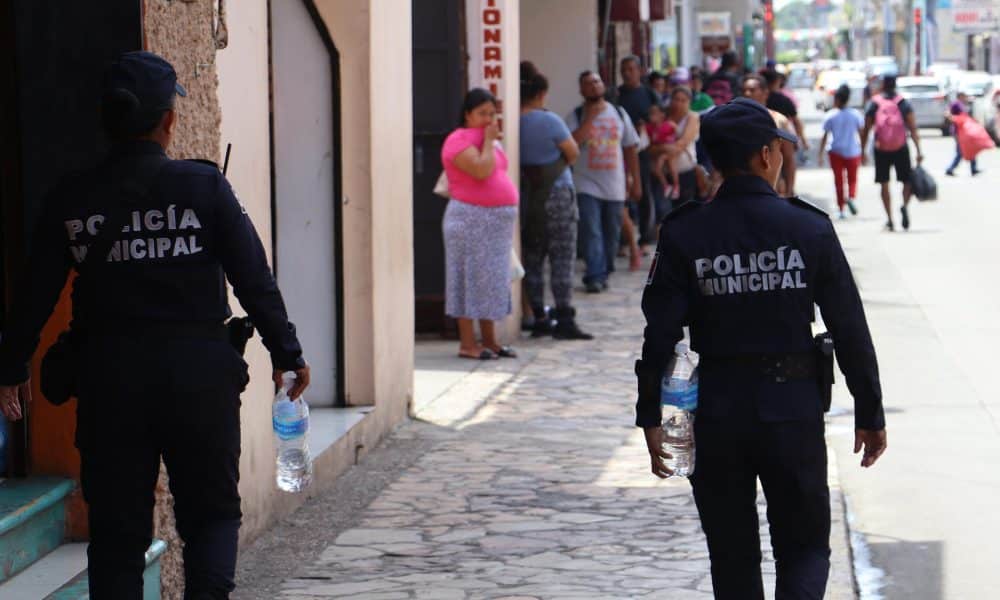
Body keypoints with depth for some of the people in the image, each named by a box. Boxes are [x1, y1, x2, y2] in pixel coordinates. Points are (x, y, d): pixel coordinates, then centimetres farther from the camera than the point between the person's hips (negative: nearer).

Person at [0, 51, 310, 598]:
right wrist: (285, 354, 5)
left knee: (117, 528, 10)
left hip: (108, 380, 1)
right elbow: (254, 279, -5)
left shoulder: (70, 200, 1)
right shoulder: (204, 186, -5)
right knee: (212, 511, 11)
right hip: (198, 373, -1)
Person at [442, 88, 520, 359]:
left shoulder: (490, 141, 17)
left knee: (493, 281, 11)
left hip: (497, 220, 9)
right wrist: (489, 141, -15)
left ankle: (489, 341, 17)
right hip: (471, 219, -9)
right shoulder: (459, 140, -12)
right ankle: (467, 343, -2)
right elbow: (481, 170, -25)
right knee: (471, 279, -6)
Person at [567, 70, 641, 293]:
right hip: (587, 185, -3)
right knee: (591, 233, -12)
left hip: (615, 186, 3)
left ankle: (603, 273, 21)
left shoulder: (619, 114, 10)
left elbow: (631, 149, 13)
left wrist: (636, 181, 9)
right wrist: (590, 118, -17)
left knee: (611, 234, 8)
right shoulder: (576, 116, 0)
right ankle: (595, 276, -13)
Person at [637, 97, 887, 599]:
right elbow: (850, 331, -3)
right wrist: (869, 413, 5)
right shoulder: (810, 229, -6)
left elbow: (660, 333, -6)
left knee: (732, 556, 14)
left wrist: (650, 416, 1)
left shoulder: (684, 236, -5)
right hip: (794, 408, -1)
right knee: (805, 546, 11)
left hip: (716, 413, 1)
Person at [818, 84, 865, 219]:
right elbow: (861, 134, 0)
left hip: (836, 152, -1)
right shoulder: (856, 114, -4)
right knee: (852, 179, 15)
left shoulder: (830, 116, -8)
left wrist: (820, 154, -1)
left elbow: (825, 137, -6)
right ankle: (851, 197, -14)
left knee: (838, 180, 8)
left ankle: (841, 209, 6)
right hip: (853, 151, 1)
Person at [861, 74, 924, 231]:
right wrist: (918, 151, -8)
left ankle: (889, 219, 3)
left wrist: (863, 152, 8)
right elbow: (913, 129, -7)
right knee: (907, 181, 11)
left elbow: (866, 130, 0)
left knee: (884, 184, 8)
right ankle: (905, 205, -19)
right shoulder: (903, 103, 0)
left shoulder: (874, 104, 0)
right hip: (901, 148, 0)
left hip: (881, 150, 0)